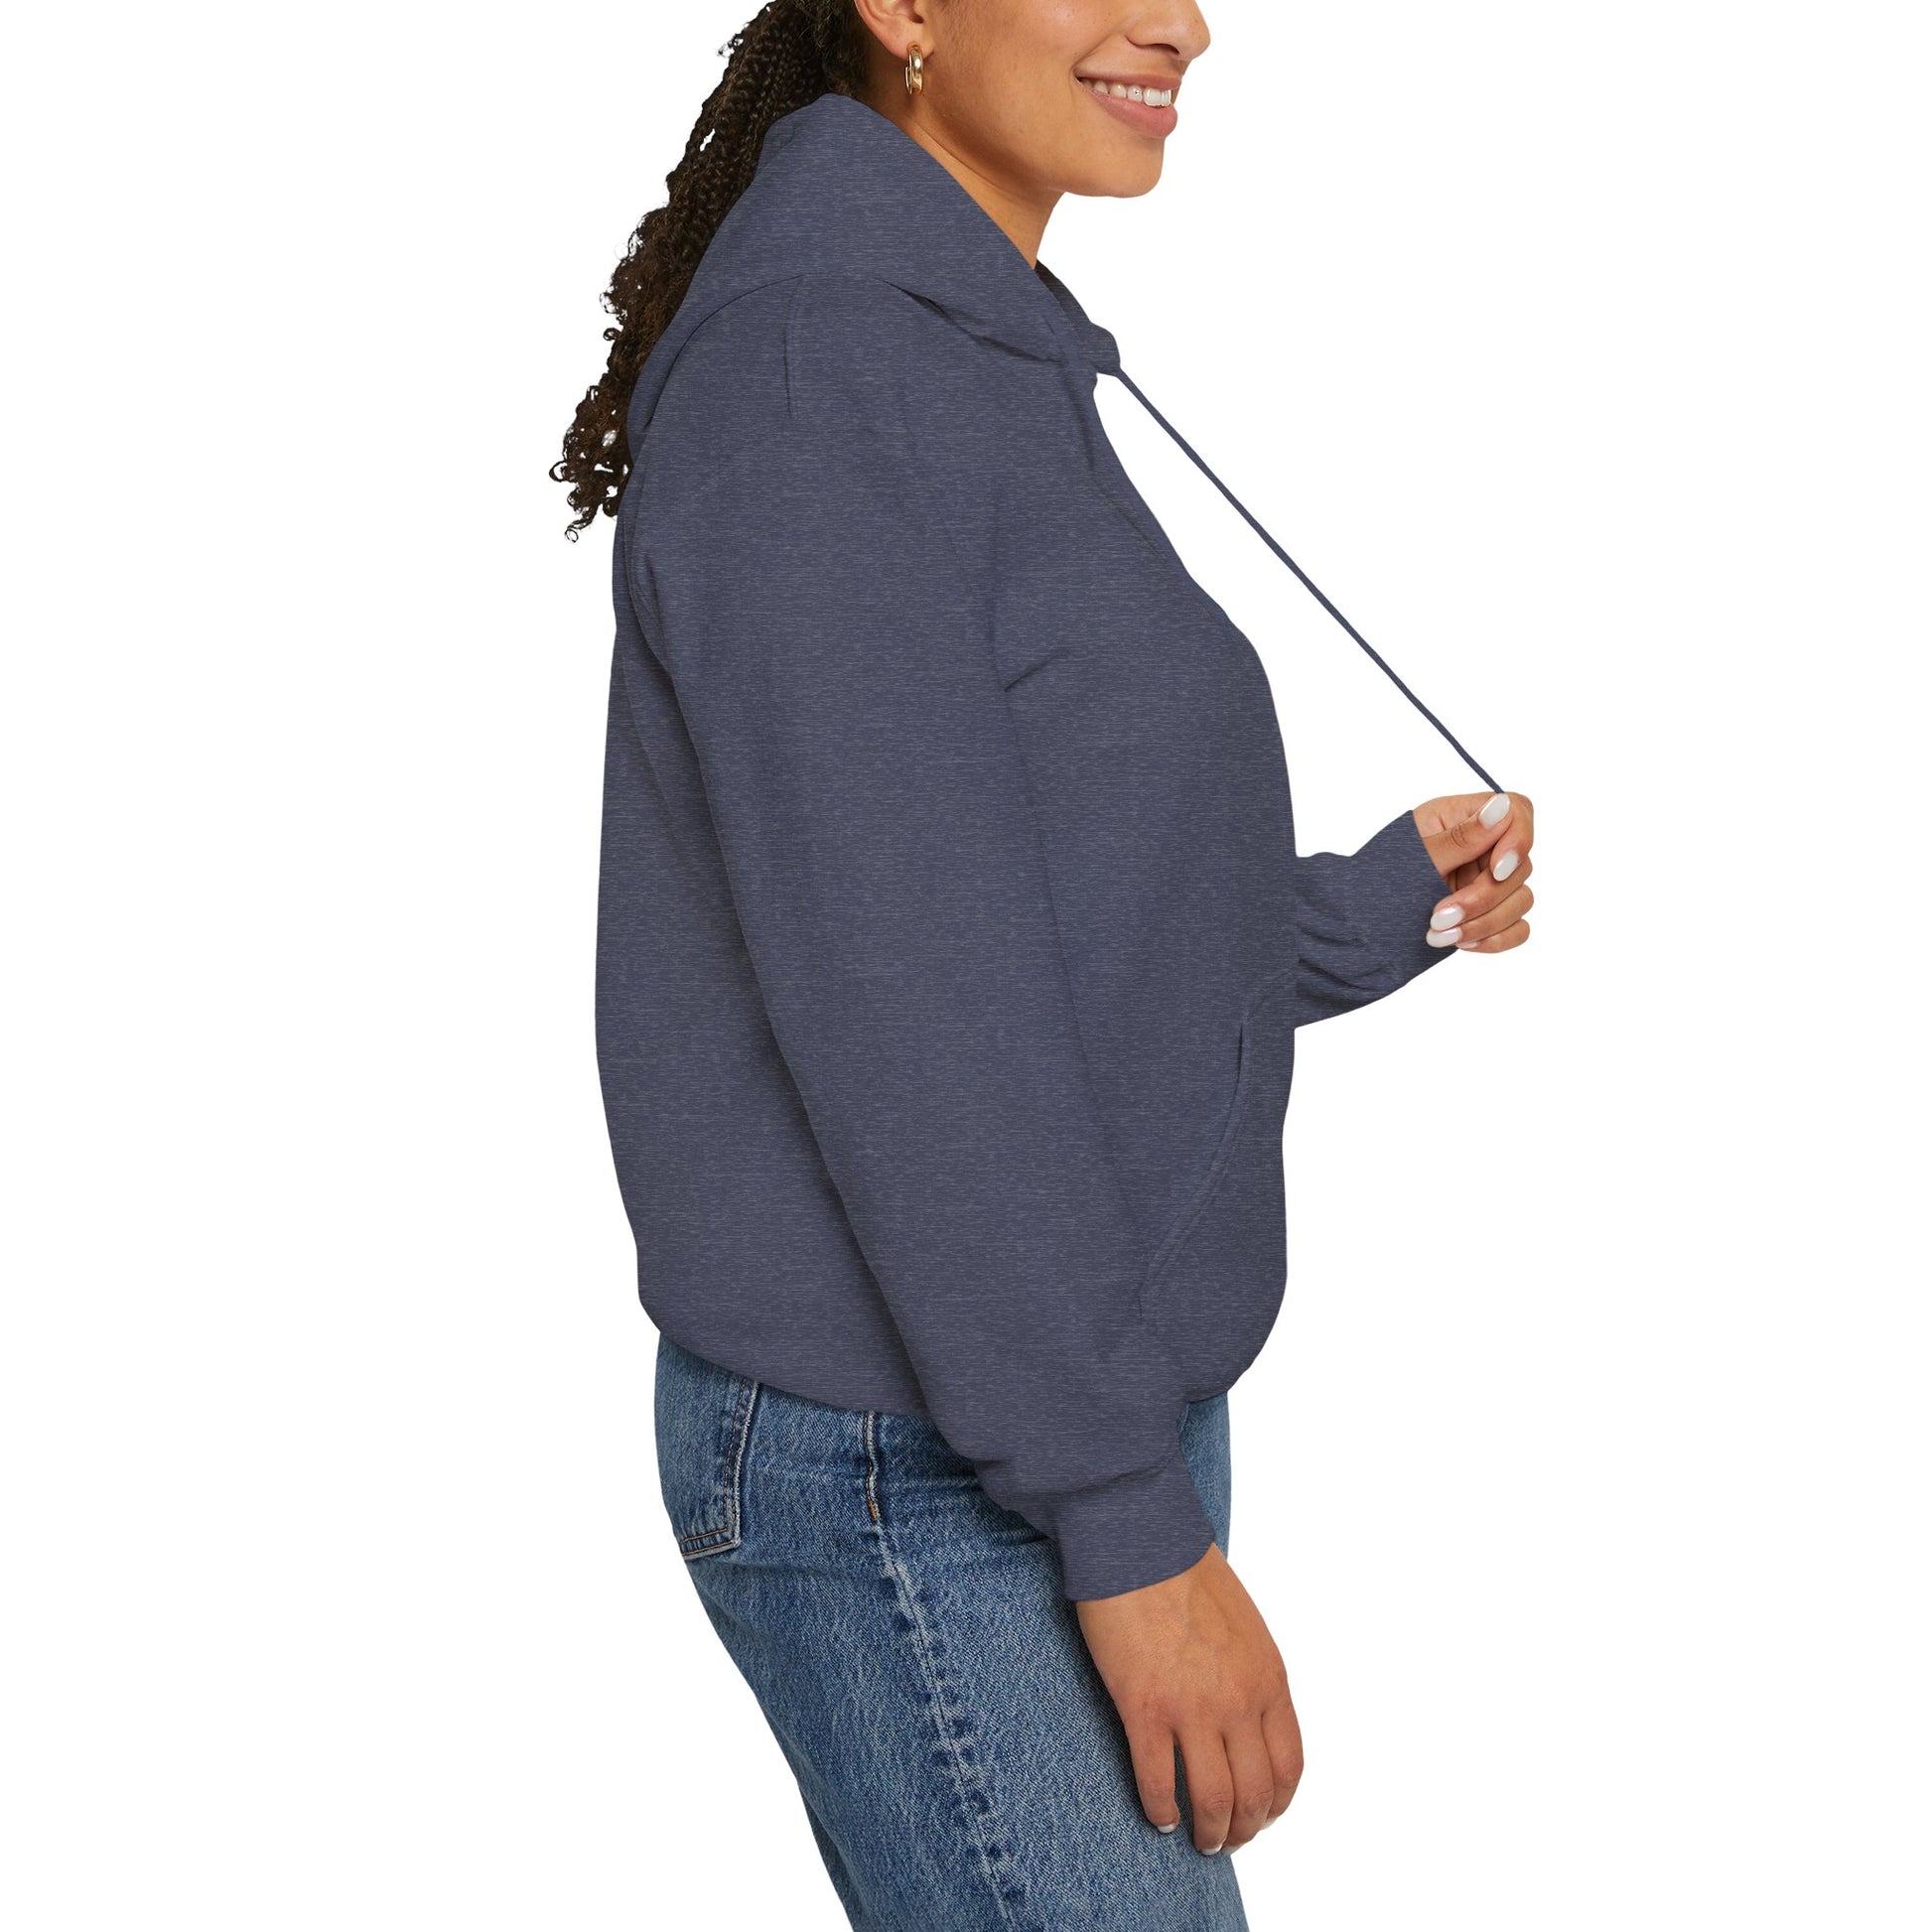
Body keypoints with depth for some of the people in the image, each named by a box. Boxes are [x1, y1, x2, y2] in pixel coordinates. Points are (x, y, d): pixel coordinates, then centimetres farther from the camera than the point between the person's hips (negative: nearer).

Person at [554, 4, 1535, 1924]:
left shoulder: (1001, 375, 13)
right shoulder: (806, 359, -16)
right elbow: (891, 995, -21)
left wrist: (1382, 908, 14)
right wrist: (1130, 1521, -21)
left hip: (1091, 1405, 9)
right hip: (919, 1479, -9)